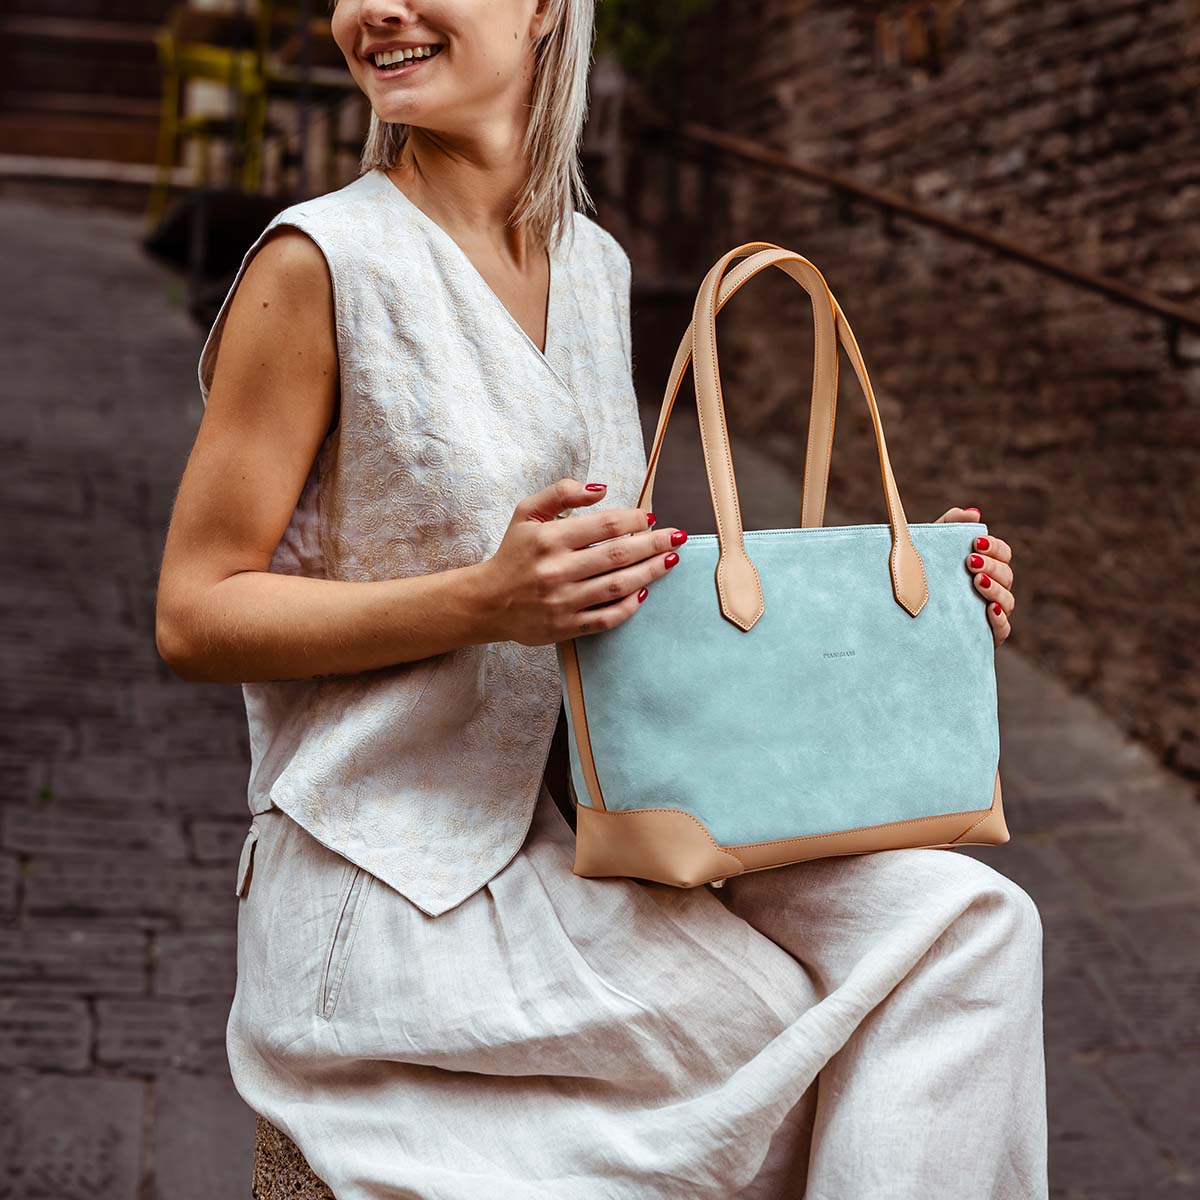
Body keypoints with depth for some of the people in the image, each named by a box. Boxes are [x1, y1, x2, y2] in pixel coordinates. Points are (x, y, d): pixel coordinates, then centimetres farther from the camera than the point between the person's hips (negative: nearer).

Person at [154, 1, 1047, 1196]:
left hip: (575, 831, 6)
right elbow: (193, 616, -11)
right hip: (395, 892, -6)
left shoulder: (592, 263, 8)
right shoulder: (324, 260, -12)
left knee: (971, 918, -13)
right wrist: (485, 600, -24)